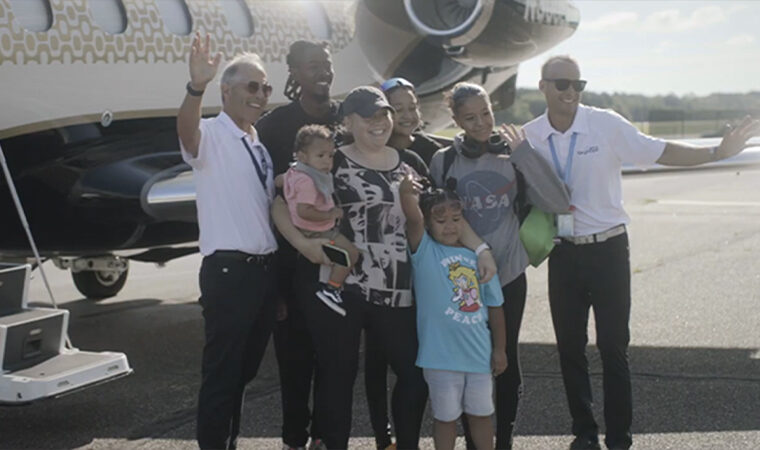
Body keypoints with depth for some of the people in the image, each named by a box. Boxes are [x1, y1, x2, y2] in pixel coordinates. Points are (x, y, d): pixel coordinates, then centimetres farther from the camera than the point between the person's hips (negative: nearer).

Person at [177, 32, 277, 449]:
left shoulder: (259, 145, 15)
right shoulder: (210, 135, -8)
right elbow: (186, 130, -32)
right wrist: (196, 87, -51)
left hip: (264, 269, 8)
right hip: (228, 271, -8)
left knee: (244, 369, 17)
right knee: (221, 373, -2)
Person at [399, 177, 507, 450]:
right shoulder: (424, 251, -6)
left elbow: (494, 306, 8)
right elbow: (413, 216, -28)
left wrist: (499, 349, 8)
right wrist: (407, 189, -28)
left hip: (480, 354, 4)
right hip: (441, 356, -3)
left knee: (481, 413, 17)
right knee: (446, 416, 10)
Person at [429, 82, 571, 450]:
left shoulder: (513, 156, -1)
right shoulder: (444, 161, 0)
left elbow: (558, 203, -11)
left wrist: (523, 153, -15)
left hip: (509, 275, 0)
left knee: (507, 357, 7)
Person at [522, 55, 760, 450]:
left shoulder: (606, 124, -9)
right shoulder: (528, 136, -1)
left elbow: (660, 152, -9)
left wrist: (717, 152, -20)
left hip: (607, 249, -3)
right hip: (563, 253, 3)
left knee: (613, 347, 0)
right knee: (569, 347, 10)